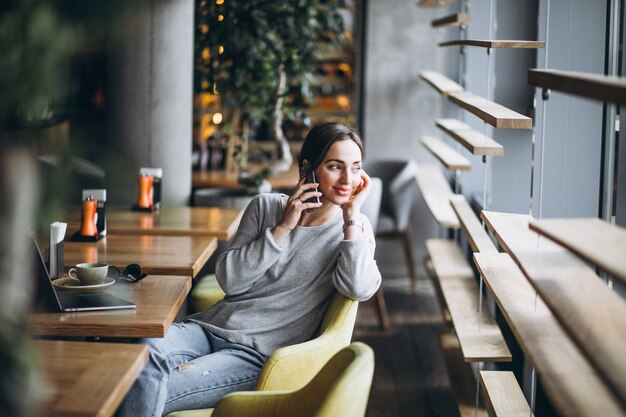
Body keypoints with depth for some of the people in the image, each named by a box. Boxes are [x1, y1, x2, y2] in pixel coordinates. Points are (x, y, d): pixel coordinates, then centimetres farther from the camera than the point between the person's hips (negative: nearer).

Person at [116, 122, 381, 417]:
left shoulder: (354, 228, 5)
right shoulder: (266, 206, 9)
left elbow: (360, 289, -16)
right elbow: (229, 279, 0)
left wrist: (352, 214, -12)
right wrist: (283, 228, -6)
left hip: (259, 355, -3)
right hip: (210, 326, 3)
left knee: (152, 392, -27)